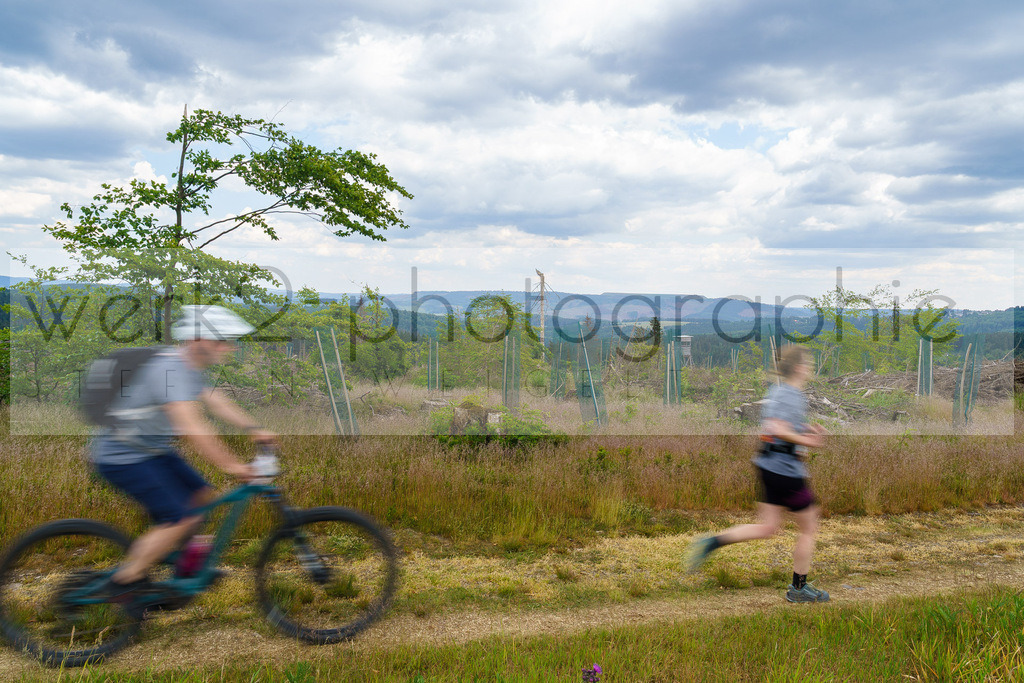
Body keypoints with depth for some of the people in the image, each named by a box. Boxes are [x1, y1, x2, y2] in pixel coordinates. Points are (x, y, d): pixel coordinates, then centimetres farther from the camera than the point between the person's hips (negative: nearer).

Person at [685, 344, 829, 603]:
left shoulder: (777, 391, 11)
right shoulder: (790, 395, -17)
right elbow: (778, 430, -29)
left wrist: (806, 428, 15)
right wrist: (807, 441, -17)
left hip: (768, 466, 9)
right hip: (786, 470, -9)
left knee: (768, 527, 13)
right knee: (809, 528, 8)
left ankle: (712, 542, 2)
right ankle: (799, 588, 19)